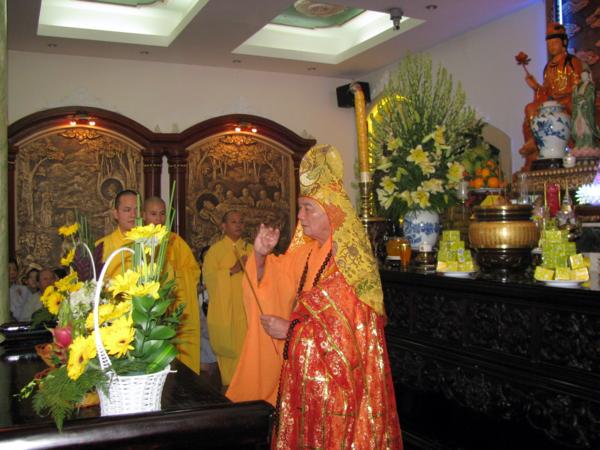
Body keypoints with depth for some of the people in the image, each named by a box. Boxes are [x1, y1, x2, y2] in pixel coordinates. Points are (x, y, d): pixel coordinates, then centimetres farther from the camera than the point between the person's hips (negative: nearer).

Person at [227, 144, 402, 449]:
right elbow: (270, 281, 13)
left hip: (338, 375, -6)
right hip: (304, 371, 7)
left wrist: (290, 329, -13)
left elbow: (347, 329, -18)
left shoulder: (352, 263, -16)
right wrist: (261, 255, -7)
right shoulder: (305, 253, 4)